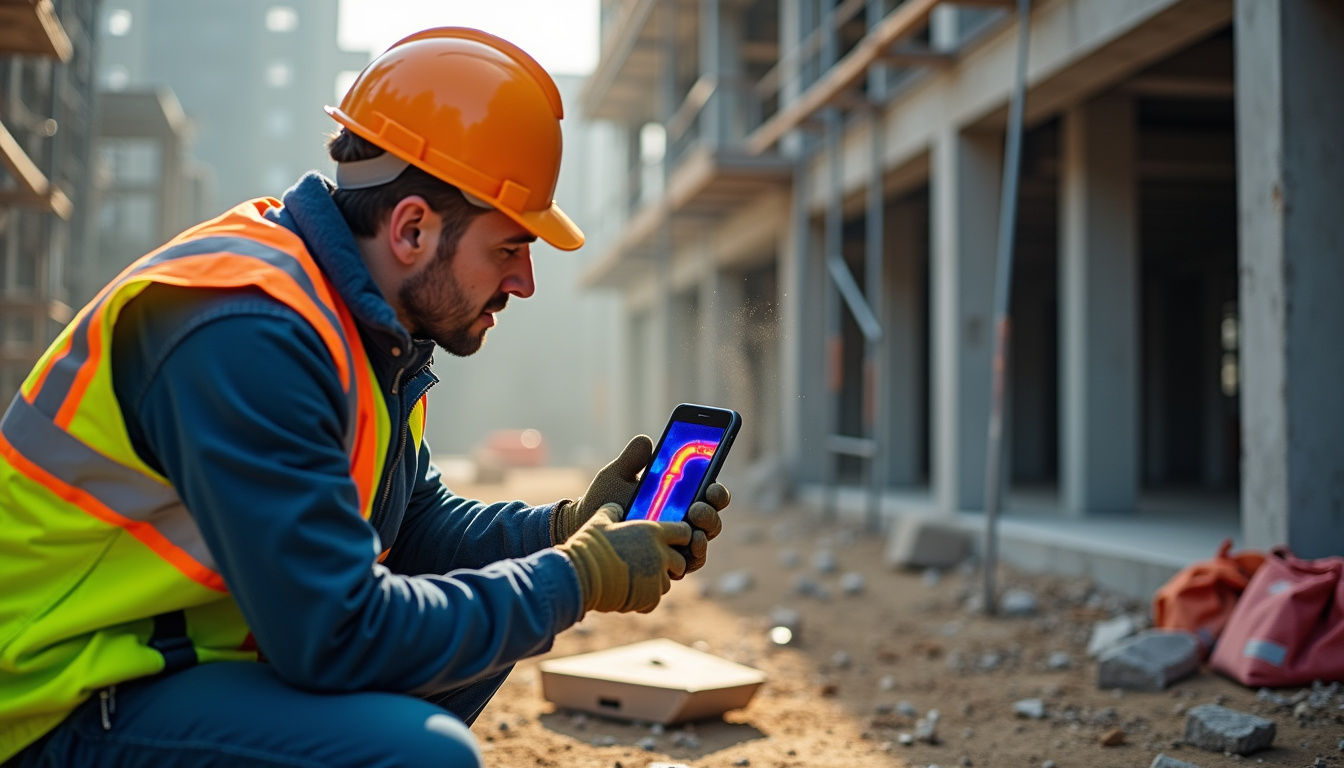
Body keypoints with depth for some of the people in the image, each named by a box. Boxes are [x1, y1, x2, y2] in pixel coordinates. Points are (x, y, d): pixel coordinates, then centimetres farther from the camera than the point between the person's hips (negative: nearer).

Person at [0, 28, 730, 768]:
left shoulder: (367, 320, 5)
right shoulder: (249, 333, -25)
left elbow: (415, 525, 15)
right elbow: (338, 636, -28)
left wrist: (569, 527, -1)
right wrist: (576, 578, -18)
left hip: (188, 652, 10)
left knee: (485, 630, 14)